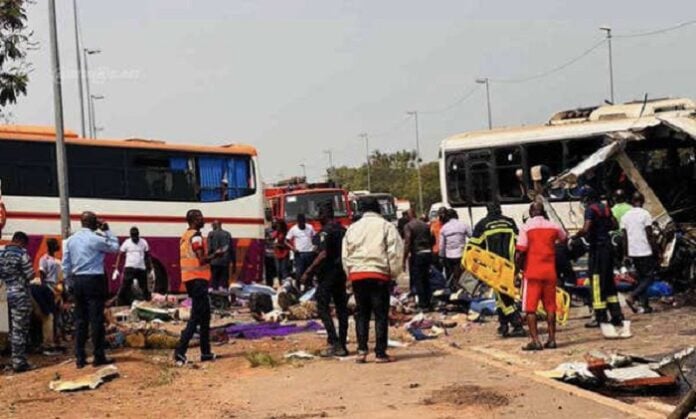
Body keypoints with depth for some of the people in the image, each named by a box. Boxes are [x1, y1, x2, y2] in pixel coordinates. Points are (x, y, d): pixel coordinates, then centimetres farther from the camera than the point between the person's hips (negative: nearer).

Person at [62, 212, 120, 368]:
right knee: (96, 319, -1)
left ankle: (80, 358, 10)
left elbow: (66, 265, 9)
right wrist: (106, 230, 8)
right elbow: (115, 247, 4)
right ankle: (99, 357, 3)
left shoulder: (71, 240, 8)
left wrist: (71, 282, 16)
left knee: (80, 320, 9)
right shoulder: (96, 238, -10)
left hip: (77, 281, 6)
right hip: (94, 281, -6)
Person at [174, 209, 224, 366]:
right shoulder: (196, 236, -14)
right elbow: (202, 260, -20)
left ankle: (206, 353, 19)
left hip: (189, 278, 10)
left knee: (204, 315, 15)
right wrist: (216, 255, -5)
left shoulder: (185, 235, 15)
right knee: (196, 316, -9)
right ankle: (180, 352, -16)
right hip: (198, 278, -10)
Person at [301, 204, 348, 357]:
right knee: (341, 309, 8)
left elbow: (323, 254, -21)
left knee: (323, 308, -4)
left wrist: (308, 272, -19)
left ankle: (334, 343, -14)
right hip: (341, 273, 8)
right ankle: (342, 345, 10)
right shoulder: (343, 230, 12)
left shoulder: (326, 231, -12)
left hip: (328, 274, -8)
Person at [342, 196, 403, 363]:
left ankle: (362, 350, 4)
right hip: (379, 274, -4)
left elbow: (345, 255, 13)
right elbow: (395, 253, -5)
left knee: (362, 313, 12)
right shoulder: (386, 226, 0)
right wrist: (394, 273, 4)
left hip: (356, 275, 4)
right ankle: (381, 353, 1)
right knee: (381, 314, 1)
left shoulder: (352, 228, 13)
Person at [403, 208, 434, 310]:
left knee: (417, 280, 0)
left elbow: (407, 244, -15)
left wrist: (404, 260, -13)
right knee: (426, 280, 16)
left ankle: (423, 305, -1)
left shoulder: (408, 226, -9)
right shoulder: (425, 225, 11)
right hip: (428, 253, 6)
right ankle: (427, 303, 22)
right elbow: (432, 240, 15)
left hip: (416, 255, -6)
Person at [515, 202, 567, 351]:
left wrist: (520, 266, 4)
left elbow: (520, 252, -13)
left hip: (532, 272, -3)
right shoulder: (553, 226, 5)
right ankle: (551, 339, 13)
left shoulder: (526, 227, -7)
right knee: (550, 306, 12)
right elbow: (565, 239, 27)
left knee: (530, 308, 1)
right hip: (550, 272, 4)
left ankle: (535, 341, -5)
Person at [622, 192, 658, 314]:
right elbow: (650, 235, -11)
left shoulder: (625, 216, 7)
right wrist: (655, 251, -5)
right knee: (649, 277, 2)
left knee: (641, 278, 14)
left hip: (633, 252, 6)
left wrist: (626, 253, 14)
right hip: (645, 251, -6)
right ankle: (632, 296, -17)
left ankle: (644, 305, 10)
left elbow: (624, 237, 8)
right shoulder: (645, 214, -9)